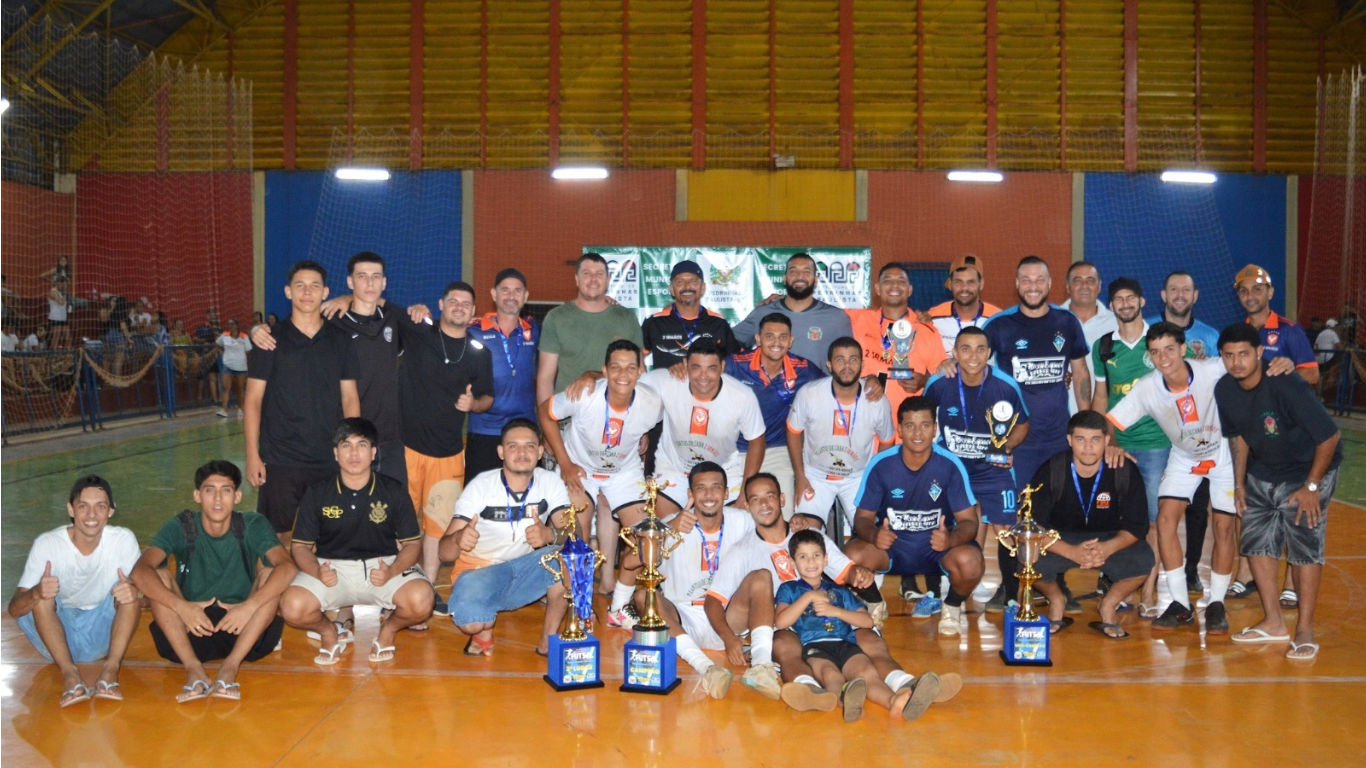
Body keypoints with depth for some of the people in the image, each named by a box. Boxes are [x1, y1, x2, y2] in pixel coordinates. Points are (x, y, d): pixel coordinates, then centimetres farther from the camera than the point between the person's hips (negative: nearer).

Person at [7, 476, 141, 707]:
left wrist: (134, 593, -40)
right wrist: (35, 594, -42)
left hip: (103, 635, 0)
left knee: (129, 590, -25)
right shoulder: (47, 544, -16)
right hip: (57, 637, 0)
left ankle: (111, 669, -30)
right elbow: (14, 609, -18)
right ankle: (69, 673, -31)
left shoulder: (123, 539, -13)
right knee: (41, 595, -27)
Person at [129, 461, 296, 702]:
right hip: (190, 630, 1)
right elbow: (140, 571, -22)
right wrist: (181, 606, -35)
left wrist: (250, 606, -36)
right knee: (159, 577, -20)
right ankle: (193, 669, -30)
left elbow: (288, 568, -24)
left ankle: (231, 667, -30)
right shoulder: (180, 528, -7)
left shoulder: (253, 526, -7)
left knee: (270, 574, -23)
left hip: (243, 632, 0)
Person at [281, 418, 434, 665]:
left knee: (421, 600, -30)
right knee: (292, 607, -28)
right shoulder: (317, 494, 2)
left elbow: (412, 543, 2)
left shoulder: (394, 491, 1)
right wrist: (317, 571, -17)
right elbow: (300, 545, 5)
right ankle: (329, 632, 8)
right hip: (332, 566, 1)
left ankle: (389, 629, 7)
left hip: (384, 564, -1)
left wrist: (391, 571, -19)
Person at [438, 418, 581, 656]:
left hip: (527, 570, 3)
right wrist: (458, 539, -43)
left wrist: (551, 534, -42)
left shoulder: (551, 482, -8)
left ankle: (548, 639, -8)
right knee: (470, 622, -34)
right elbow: (444, 552, -18)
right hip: (481, 570, -3)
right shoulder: (480, 486, -14)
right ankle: (484, 628, 5)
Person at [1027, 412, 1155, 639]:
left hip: (1109, 541, 1)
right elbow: (1035, 526, -19)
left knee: (1143, 560, -30)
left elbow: (1137, 526, -12)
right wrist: (1071, 552, -35)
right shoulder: (1050, 471, -18)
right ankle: (1056, 601, 6)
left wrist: (1108, 548, -33)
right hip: (1062, 541, 0)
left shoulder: (1126, 471, -16)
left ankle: (1109, 604, 3)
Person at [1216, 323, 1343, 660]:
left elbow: (1330, 436, -24)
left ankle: (1304, 631, -1)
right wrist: (1239, 483, 5)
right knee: (1256, 540, 5)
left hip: (1307, 470, -6)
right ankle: (1274, 622, 19)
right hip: (1262, 473, 6)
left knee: (1304, 544, -11)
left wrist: (1311, 486, -20)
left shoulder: (1286, 386, -30)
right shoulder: (1224, 389, -11)